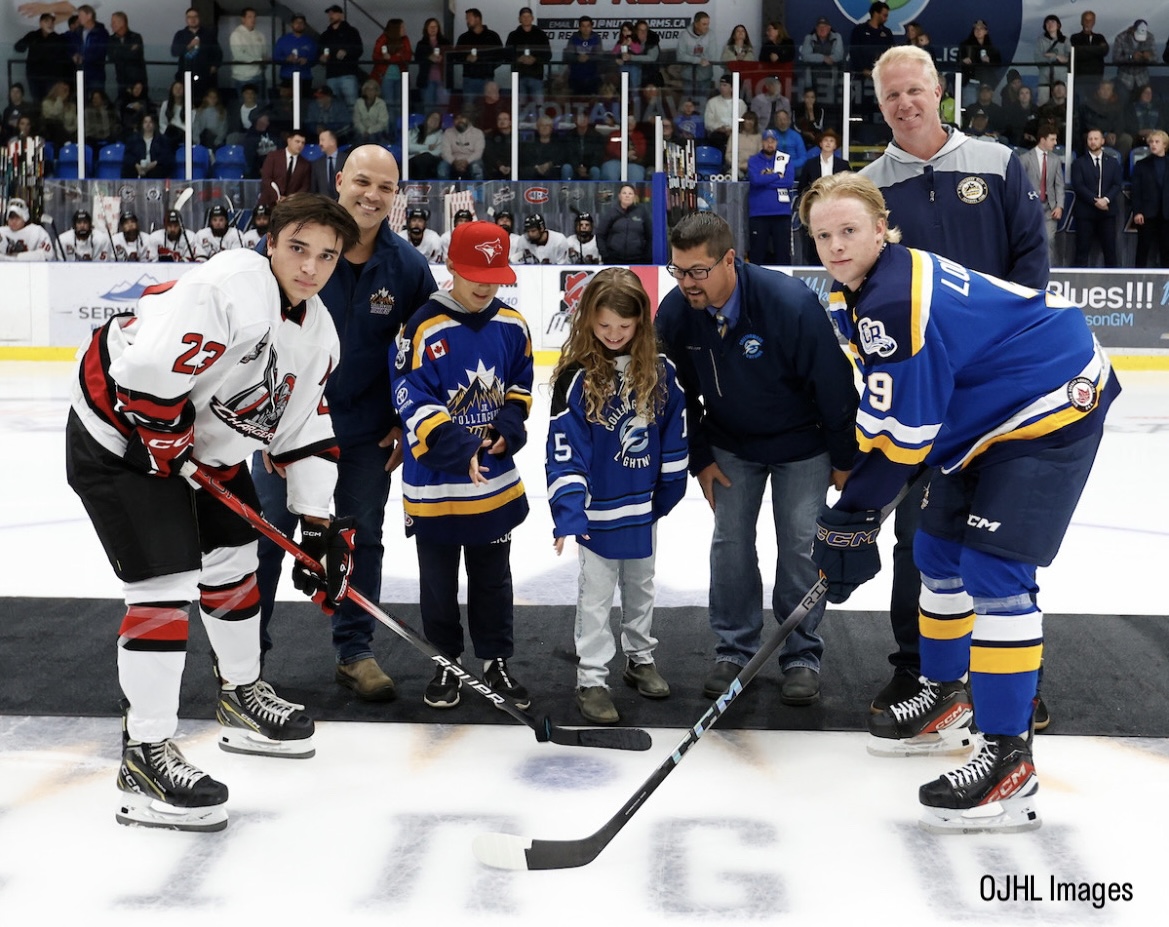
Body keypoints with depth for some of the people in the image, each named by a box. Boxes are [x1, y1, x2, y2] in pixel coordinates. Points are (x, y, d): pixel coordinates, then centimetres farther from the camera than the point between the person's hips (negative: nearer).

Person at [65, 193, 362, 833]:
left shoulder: (317, 332, 2)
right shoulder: (231, 287, -28)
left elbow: (305, 430, 7)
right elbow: (148, 369, -34)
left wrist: (321, 526, 3)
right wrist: (166, 447, -20)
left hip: (202, 444, 10)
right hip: (120, 437, -10)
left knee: (234, 557, 19)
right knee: (167, 581, -16)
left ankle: (241, 697, 41)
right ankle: (144, 758, -8)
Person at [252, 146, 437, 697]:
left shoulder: (408, 266, -7)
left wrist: (406, 424, 1)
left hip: (367, 436, 2)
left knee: (363, 542, 11)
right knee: (264, 538, 7)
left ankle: (355, 653, 25)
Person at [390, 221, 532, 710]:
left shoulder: (512, 326, -1)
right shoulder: (423, 327, -16)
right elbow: (413, 403, -18)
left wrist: (506, 428, -8)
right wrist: (461, 451, -27)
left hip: (497, 479, 4)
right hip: (436, 482, -4)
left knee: (493, 576, 16)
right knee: (439, 579, 11)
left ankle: (496, 660, 29)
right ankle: (445, 663, 27)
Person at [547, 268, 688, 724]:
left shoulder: (659, 370, -7)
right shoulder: (577, 376, -17)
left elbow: (675, 433, 4)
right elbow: (563, 452, -18)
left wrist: (668, 490, 6)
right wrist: (568, 511, -27)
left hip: (644, 505, 4)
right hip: (598, 509, -4)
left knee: (641, 586, 21)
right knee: (596, 595, 6)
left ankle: (640, 659, 38)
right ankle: (591, 680, 15)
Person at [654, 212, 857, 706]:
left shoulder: (790, 303, -32)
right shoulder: (675, 313, -19)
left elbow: (832, 382, -21)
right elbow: (680, 392, -3)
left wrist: (845, 458, -13)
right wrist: (700, 459, -1)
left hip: (802, 444, -3)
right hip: (730, 442, 3)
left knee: (801, 544, -1)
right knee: (730, 540, 3)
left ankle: (801, 656, 13)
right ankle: (734, 649, 17)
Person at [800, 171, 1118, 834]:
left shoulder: (894, 301, -28)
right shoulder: (862, 291, 5)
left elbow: (902, 432, -27)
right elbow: (883, 409, 13)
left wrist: (853, 518, -21)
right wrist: (852, 487, 7)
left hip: (1053, 406, -11)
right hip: (996, 411, 11)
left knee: (995, 569, -17)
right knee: (939, 549, 16)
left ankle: (1009, 759, -14)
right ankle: (948, 701, 32)